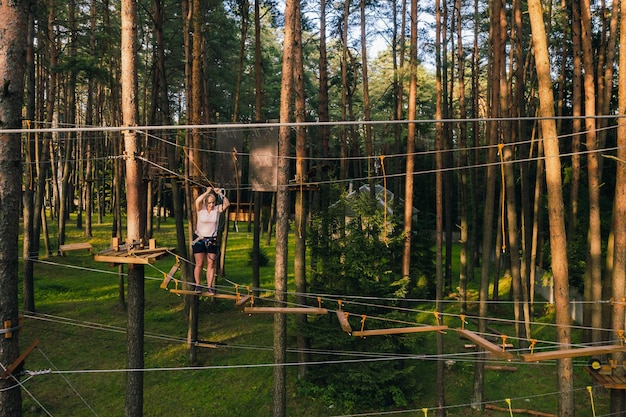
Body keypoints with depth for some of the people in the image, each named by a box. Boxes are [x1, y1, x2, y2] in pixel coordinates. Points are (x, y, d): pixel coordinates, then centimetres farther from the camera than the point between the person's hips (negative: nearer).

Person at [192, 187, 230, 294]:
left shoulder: (217, 209, -1)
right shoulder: (201, 208, -7)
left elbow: (227, 204, -16)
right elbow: (197, 201, -28)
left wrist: (220, 193, -20)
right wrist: (207, 192, -23)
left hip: (212, 240, 2)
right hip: (199, 239, -2)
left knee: (211, 264, 2)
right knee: (199, 264, 2)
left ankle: (210, 286, 9)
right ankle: (198, 285, 15)